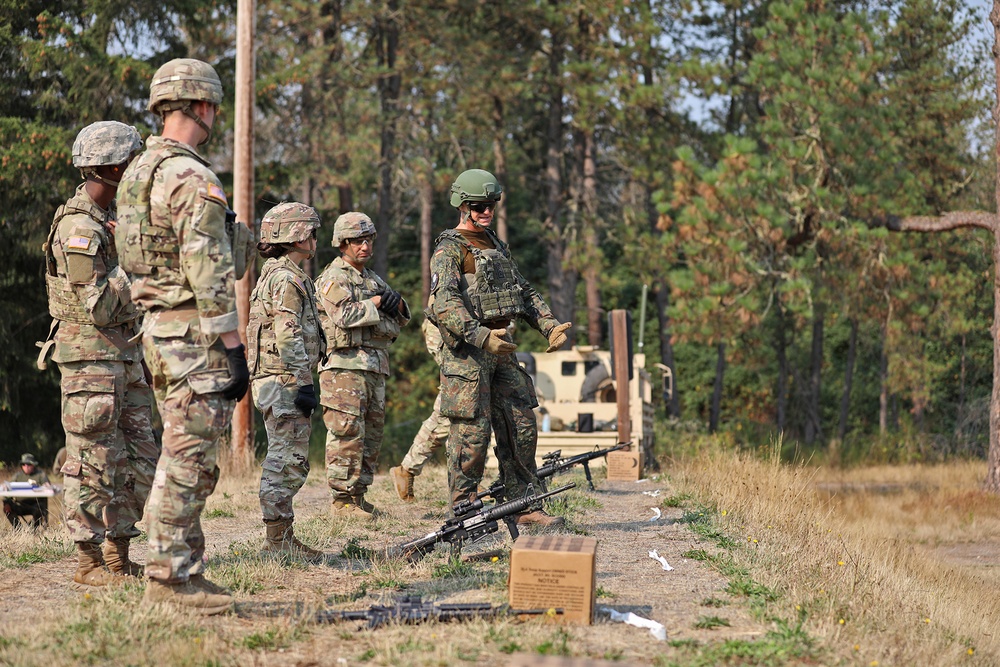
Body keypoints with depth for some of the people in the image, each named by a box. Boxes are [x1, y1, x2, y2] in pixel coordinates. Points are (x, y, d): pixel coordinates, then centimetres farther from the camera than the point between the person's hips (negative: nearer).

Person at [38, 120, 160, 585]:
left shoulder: (112, 218, 14)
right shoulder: (78, 228, -15)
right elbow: (99, 307, -21)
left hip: (126, 356, 9)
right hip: (90, 358, -9)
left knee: (139, 460, 10)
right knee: (93, 463, -5)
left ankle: (118, 555, 16)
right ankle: (89, 560, 1)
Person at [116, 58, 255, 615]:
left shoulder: (140, 172, 14)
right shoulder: (192, 179, -17)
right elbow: (210, 276, -21)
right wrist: (234, 347, -18)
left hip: (158, 329, 10)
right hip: (196, 336, -10)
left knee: (184, 459, 14)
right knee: (188, 462, -6)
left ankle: (186, 571, 17)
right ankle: (170, 576, -4)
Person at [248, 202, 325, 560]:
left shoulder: (275, 275, 20)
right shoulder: (287, 278, -13)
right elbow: (289, 337, -20)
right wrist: (304, 383, -21)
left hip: (270, 380, 11)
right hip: (284, 380, -11)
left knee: (284, 460, 12)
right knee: (288, 459, -9)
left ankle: (280, 537, 14)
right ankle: (279, 538, -8)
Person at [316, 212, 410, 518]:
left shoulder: (372, 279, 21)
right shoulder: (333, 278, -4)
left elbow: (401, 318, 21)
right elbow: (346, 315, -19)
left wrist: (397, 304, -1)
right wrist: (377, 302, -9)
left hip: (375, 367, 9)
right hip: (344, 365, -9)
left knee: (371, 435, 9)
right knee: (348, 434, -10)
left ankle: (358, 497, 15)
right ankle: (342, 500, -8)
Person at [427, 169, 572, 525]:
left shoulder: (497, 246, 18)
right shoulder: (449, 249, -8)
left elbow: (524, 292, 23)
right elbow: (445, 303, -21)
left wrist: (550, 326, 8)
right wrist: (481, 336, -31)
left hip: (501, 350, 8)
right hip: (467, 352, -8)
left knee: (521, 428, 7)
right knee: (472, 432, -6)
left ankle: (526, 505, 14)